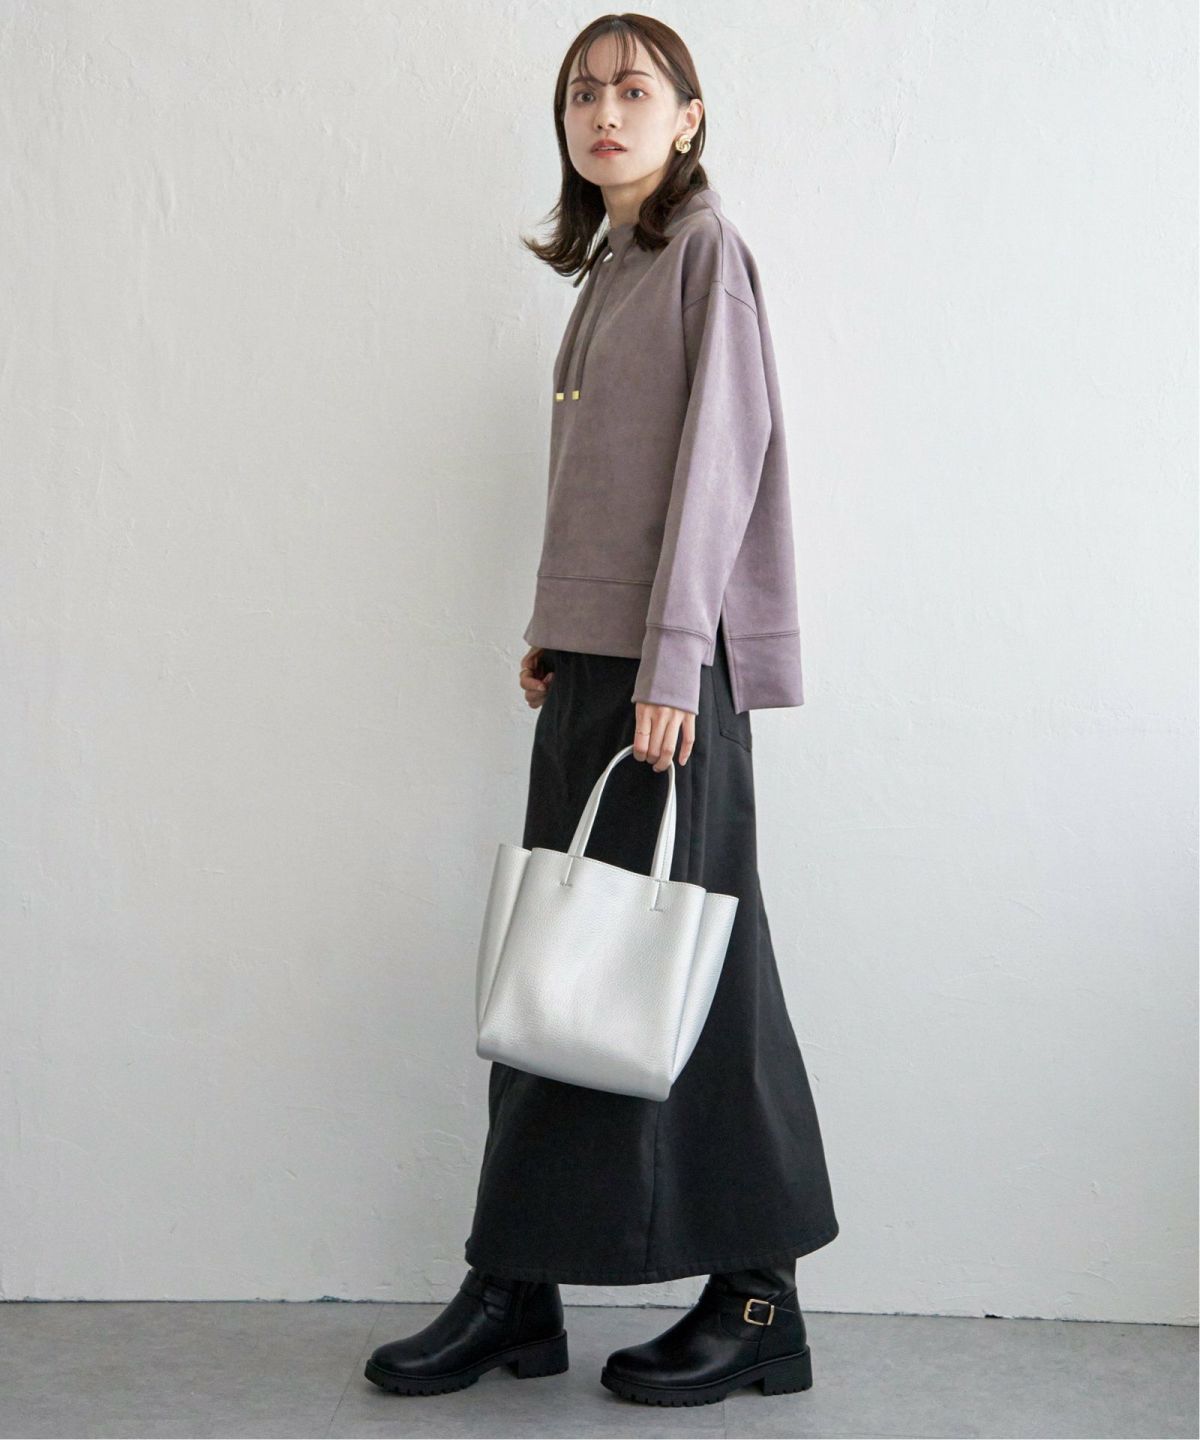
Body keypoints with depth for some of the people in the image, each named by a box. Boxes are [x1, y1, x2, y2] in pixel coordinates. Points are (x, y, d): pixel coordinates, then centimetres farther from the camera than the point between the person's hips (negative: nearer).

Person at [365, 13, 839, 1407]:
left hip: (667, 668, -8)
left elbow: (721, 453, -12)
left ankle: (752, 1302, 5)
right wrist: (554, 629, 11)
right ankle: (514, 1294, 12)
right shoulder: (607, 269, 20)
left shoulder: (706, 249, -3)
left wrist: (670, 660, -18)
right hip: (590, 661, 8)